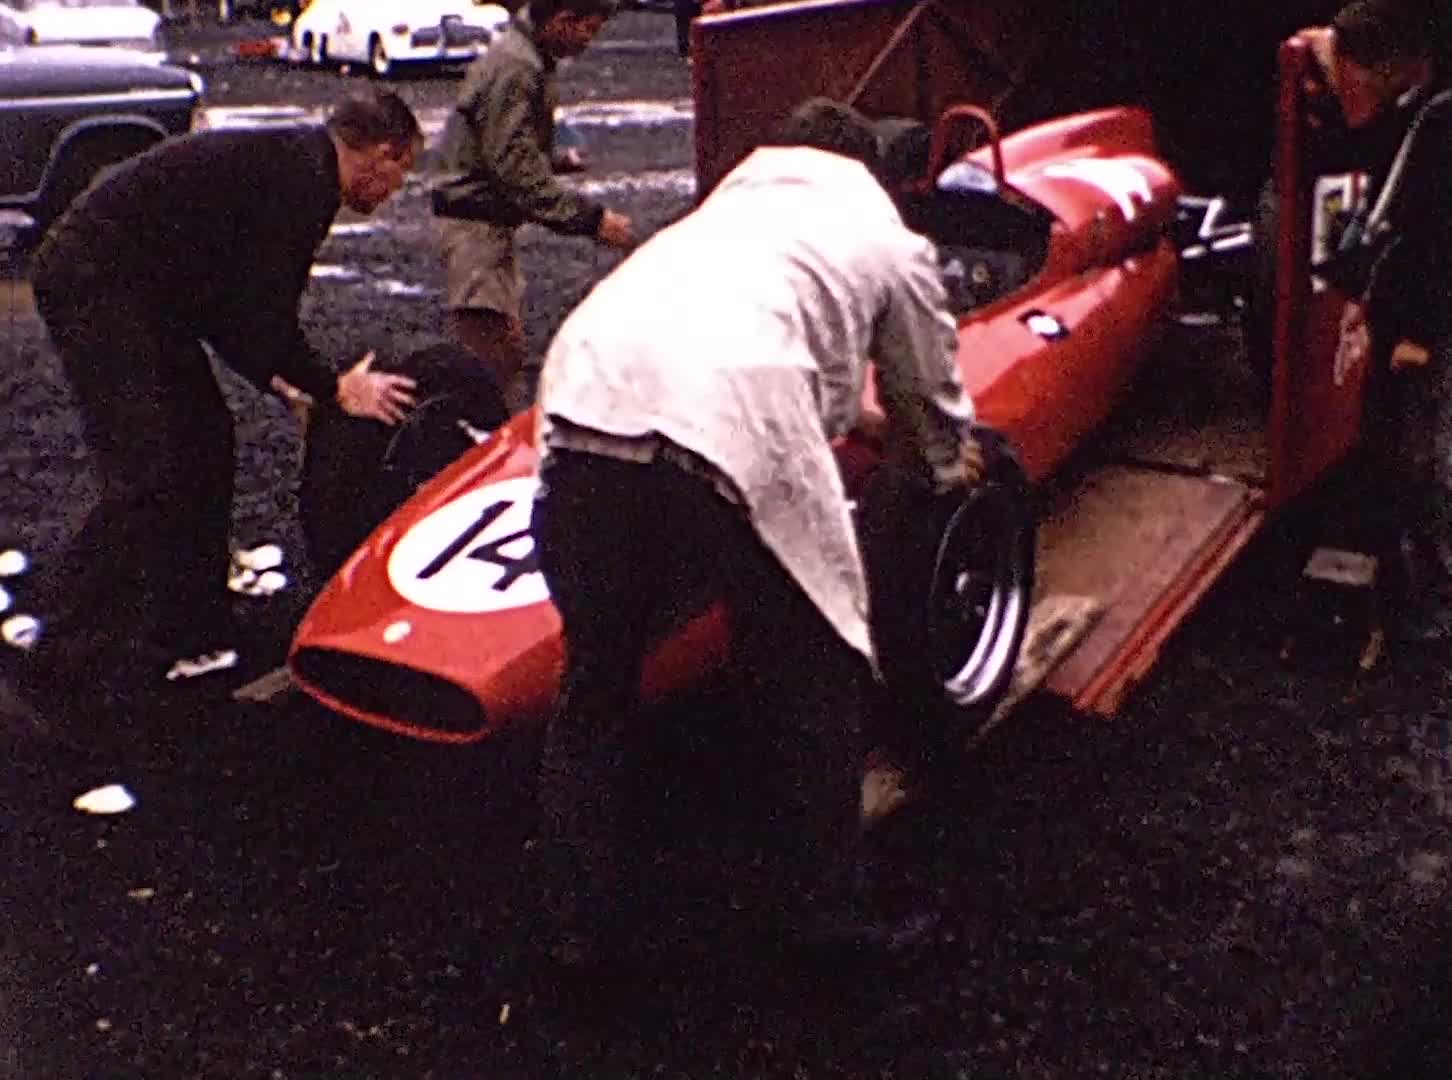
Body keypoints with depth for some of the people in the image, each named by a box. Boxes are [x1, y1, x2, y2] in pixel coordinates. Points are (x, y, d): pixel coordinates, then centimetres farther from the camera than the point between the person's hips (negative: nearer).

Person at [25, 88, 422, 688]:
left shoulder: (291, 159, 14)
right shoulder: (303, 179, -17)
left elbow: (234, 304, 18)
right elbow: (264, 316, -19)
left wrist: (286, 380, 14)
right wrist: (334, 388, -7)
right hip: (94, 283, -11)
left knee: (205, 438, 13)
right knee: (147, 474, -12)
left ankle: (183, 632, 20)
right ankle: (65, 643, -4)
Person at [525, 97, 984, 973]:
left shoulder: (732, 202, 38)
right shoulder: (890, 240, 27)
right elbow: (932, 401, 39)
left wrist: (841, 408, 72)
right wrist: (948, 469, 61)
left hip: (582, 403, 5)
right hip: (734, 435, -4)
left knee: (595, 684, 22)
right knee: (813, 692, 16)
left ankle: (577, 926, 30)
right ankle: (829, 922, 27)